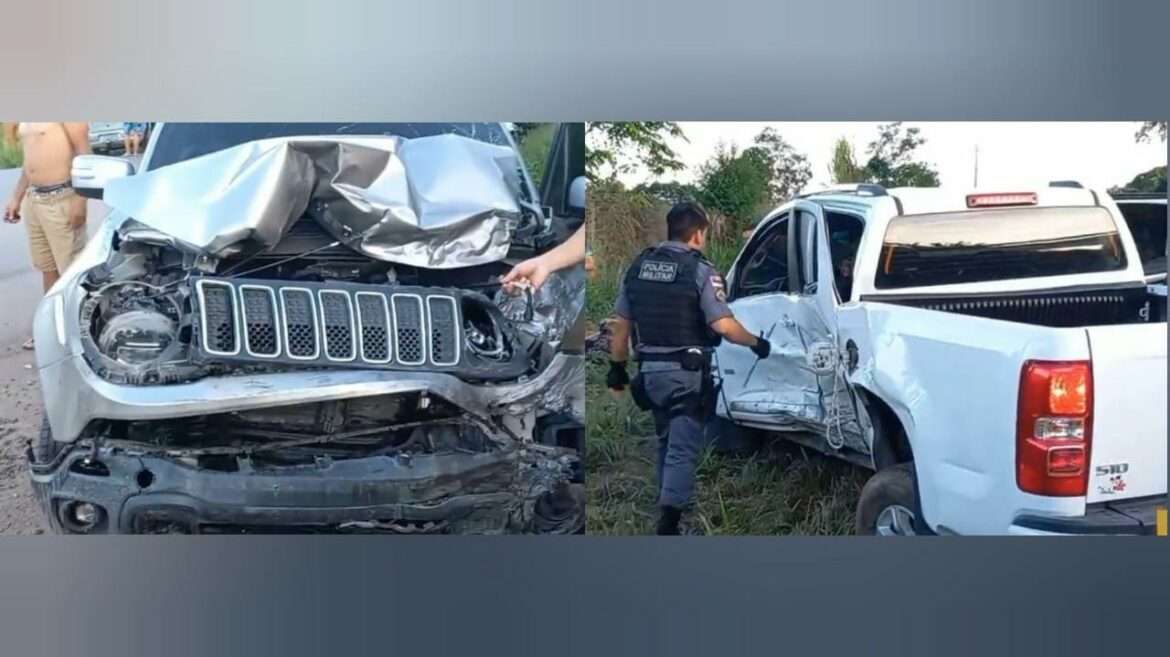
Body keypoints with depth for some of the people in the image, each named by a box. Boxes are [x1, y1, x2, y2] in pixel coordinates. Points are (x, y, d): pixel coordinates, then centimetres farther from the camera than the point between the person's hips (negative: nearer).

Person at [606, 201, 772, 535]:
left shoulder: (638, 266, 6)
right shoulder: (700, 271, -11)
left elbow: (621, 324, 9)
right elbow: (723, 325, -17)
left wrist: (617, 368, 16)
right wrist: (756, 343, 0)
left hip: (650, 370, 6)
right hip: (687, 373, -6)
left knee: (666, 441, 23)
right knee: (682, 448, -4)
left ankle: (670, 503, 35)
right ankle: (668, 521, -11)